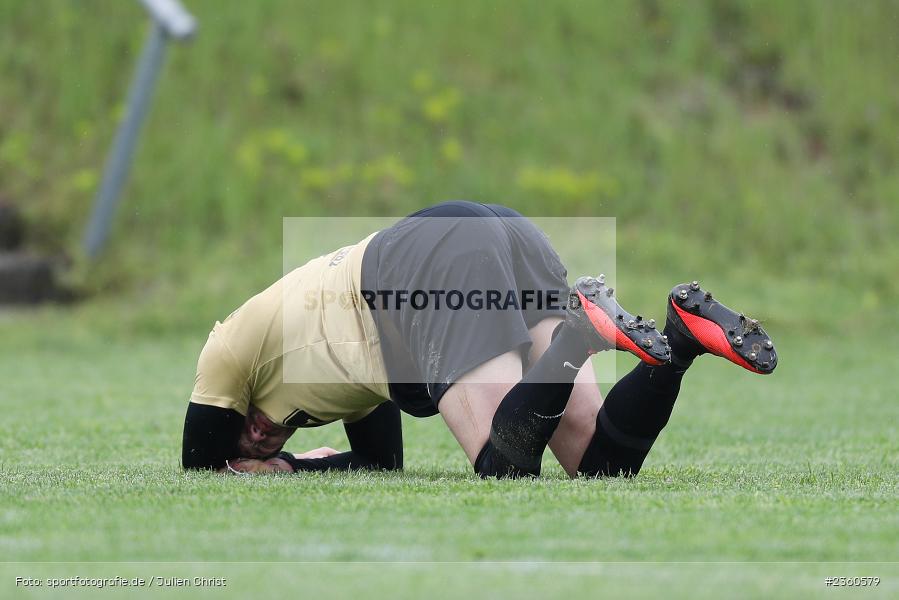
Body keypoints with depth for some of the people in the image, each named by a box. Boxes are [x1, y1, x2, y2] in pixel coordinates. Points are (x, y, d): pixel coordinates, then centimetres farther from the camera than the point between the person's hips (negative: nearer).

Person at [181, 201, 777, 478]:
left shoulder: (232, 345, 24)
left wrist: (281, 467, 40)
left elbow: (202, 474, 24)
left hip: (432, 261, -7)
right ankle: (683, 335, -21)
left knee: (506, 467, -15)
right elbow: (385, 463, 40)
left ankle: (583, 326, -29)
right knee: (600, 463, -4)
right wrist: (292, 466, 32)